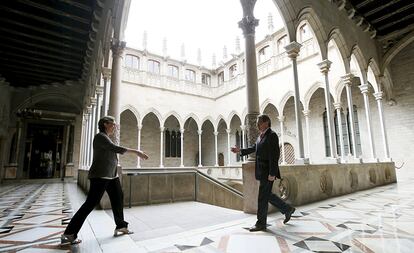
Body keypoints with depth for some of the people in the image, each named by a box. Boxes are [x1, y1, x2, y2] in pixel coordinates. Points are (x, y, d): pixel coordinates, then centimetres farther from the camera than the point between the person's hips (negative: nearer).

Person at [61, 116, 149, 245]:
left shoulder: (106, 137, 16)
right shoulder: (100, 136, -13)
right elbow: (116, 148, -25)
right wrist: (136, 151, -25)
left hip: (111, 175, 10)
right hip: (100, 175, -10)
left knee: (118, 198, 11)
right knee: (90, 203, -6)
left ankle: (121, 227, 21)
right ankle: (68, 235, 5)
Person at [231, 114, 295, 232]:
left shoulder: (272, 135, -14)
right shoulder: (261, 136, 14)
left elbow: (274, 155, -20)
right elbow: (253, 148, 20)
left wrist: (272, 173, -22)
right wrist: (240, 151, 9)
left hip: (268, 172, -9)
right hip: (261, 172, 9)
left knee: (263, 197, -1)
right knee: (267, 195, 17)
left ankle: (261, 223, 12)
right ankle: (287, 209, 33)